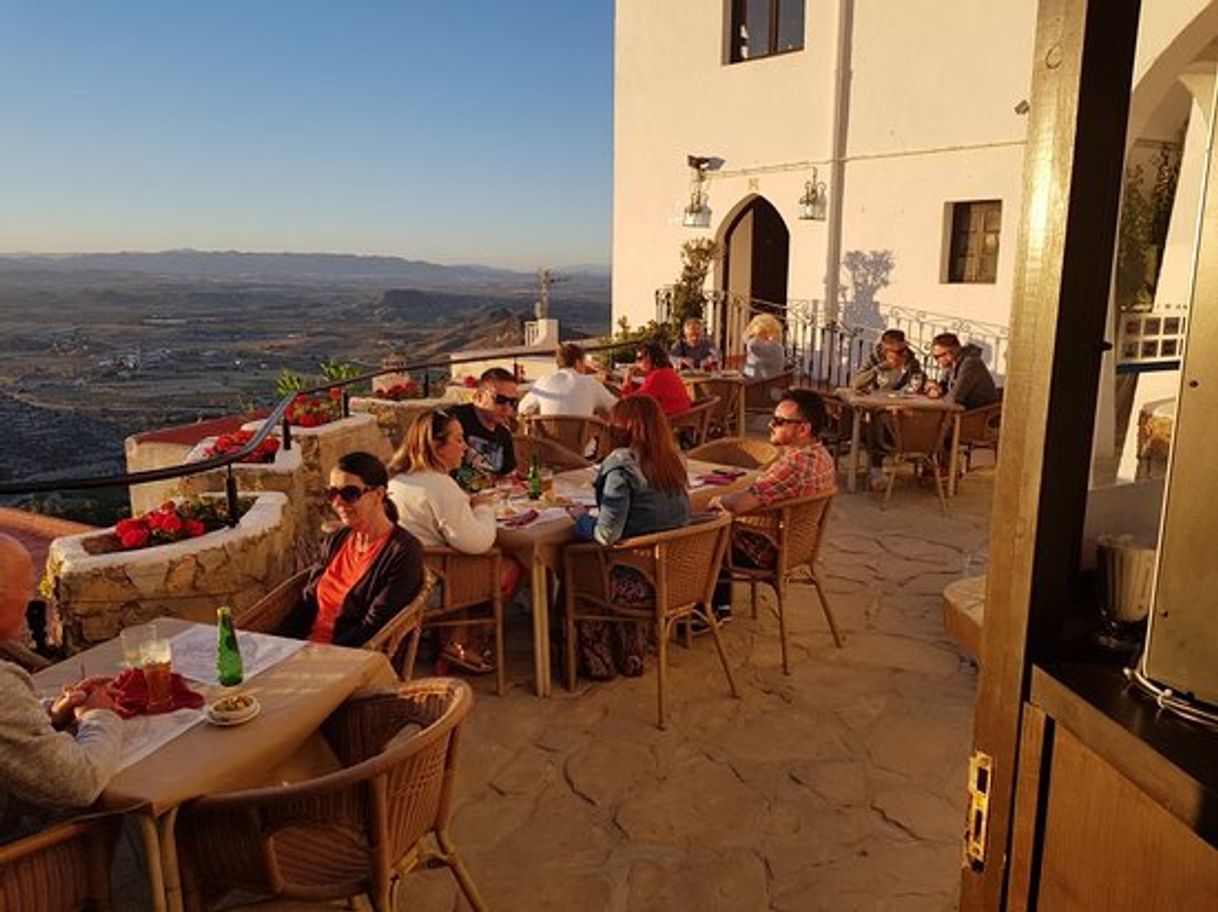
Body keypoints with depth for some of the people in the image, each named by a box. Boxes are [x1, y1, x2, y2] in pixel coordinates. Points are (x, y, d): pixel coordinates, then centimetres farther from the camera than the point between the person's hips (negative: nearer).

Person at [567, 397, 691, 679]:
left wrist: (581, 516, -1)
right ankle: (630, 658, 38)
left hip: (643, 582, -7)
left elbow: (606, 534, -22)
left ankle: (599, 663, 31)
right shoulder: (672, 462, 2)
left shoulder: (622, 466, -20)